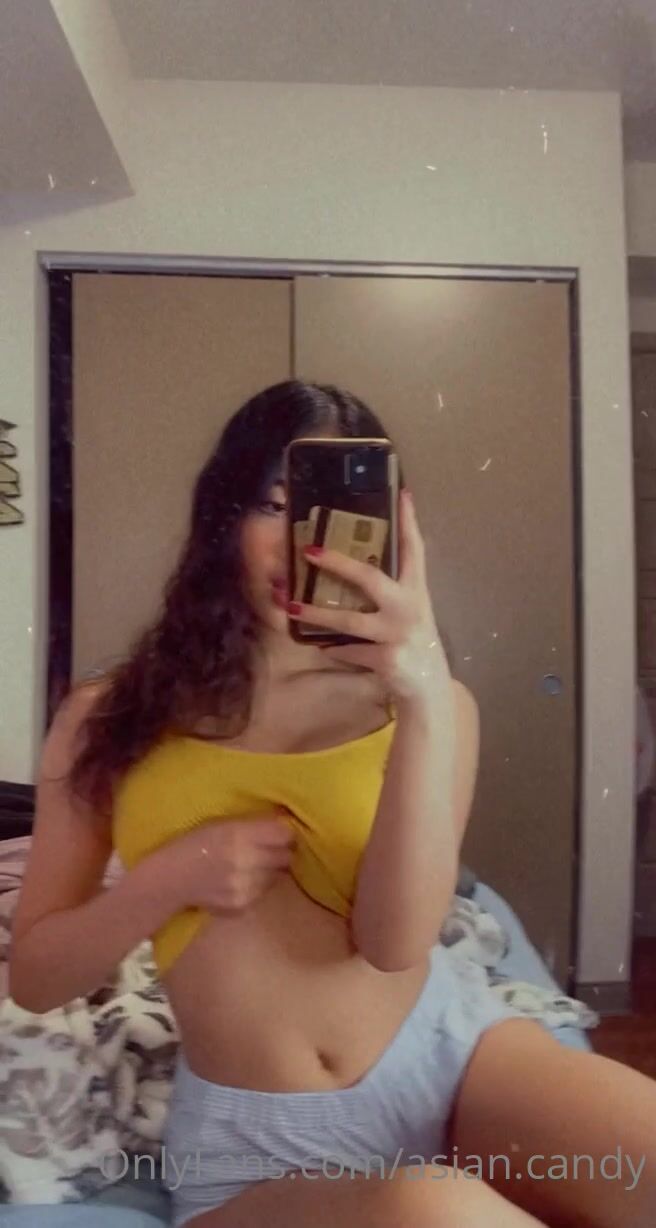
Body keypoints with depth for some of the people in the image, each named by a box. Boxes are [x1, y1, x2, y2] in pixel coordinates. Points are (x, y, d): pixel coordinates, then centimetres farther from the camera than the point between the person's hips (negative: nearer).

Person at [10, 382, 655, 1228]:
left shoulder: (424, 701, 0)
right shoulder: (111, 719, 1)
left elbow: (395, 942, -14)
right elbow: (32, 977, 5)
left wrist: (426, 702, -27)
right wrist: (172, 877, -13)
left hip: (447, 1048, 2)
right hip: (253, 1143, -1)